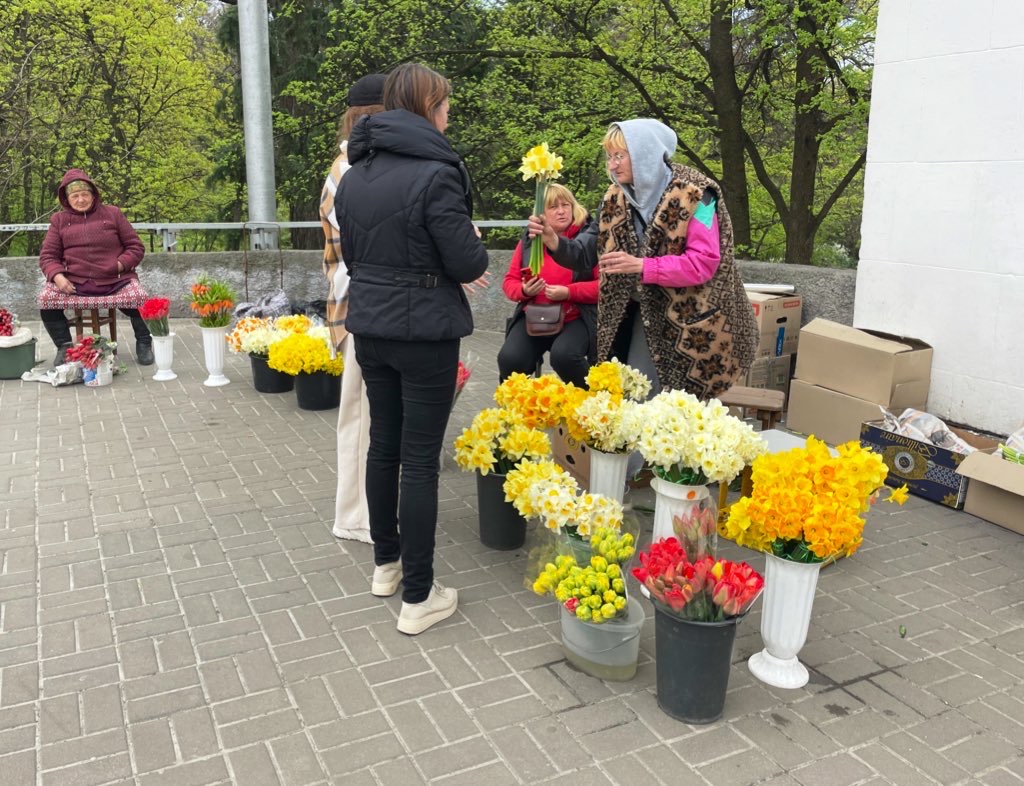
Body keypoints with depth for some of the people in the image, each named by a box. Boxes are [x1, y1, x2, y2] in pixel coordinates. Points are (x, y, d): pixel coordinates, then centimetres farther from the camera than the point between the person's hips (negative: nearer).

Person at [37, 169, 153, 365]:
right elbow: (48, 255, 10)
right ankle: (64, 346, -3)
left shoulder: (112, 213, 10)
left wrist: (120, 264, -9)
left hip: (115, 280, -2)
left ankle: (144, 343, -4)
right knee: (46, 300, -22)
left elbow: (136, 247, 10)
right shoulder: (59, 220, 13)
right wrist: (57, 276, -12)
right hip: (73, 281, 2)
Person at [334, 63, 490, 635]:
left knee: (383, 444, 17)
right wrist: (475, 244, 6)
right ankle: (418, 597, 8)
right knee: (420, 459, -1)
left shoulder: (355, 174, 8)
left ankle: (387, 564, 32)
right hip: (425, 331, -7)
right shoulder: (435, 173, -16)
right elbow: (467, 264, -15)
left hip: (370, 326, 7)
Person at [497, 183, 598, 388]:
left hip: (575, 319, -4)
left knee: (563, 356, -33)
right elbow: (510, 281, 14)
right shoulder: (529, 241, 10)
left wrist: (569, 292, -20)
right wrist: (524, 291, -9)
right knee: (509, 359, -21)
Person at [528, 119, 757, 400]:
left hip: (689, 320, -5)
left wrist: (642, 266, -28)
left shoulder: (693, 194, -16)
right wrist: (554, 241, -20)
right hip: (643, 313, 6)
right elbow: (586, 253, 0)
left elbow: (704, 263, -21)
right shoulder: (617, 198, 2)